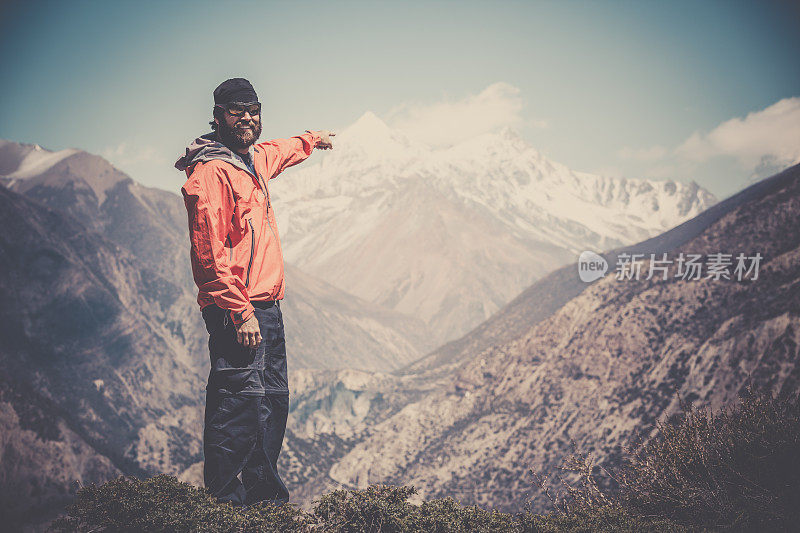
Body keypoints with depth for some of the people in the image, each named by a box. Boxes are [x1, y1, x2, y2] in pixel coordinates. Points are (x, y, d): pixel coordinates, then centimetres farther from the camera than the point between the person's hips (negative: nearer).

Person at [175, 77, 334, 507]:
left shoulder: (253, 159, 14)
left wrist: (312, 140, 60)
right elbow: (210, 251, -21)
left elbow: (279, 152, 42)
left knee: (272, 400, 15)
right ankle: (225, 503, 3)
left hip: (265, 305, 10)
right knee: (237, 406, -8)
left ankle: (264, 494, 26)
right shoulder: (210, 170, -14)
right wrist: (241, 312, -26)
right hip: (237, 309, -10)